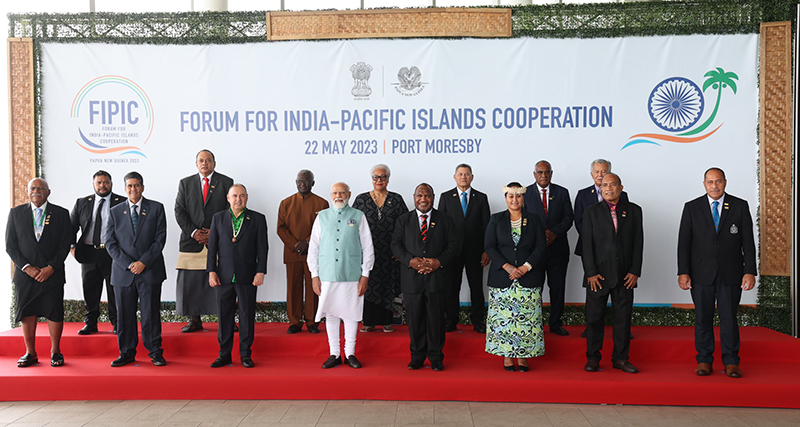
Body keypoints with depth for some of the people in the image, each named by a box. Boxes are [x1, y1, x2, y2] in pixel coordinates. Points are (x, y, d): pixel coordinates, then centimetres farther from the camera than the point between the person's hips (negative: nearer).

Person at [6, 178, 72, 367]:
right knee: (27, 313, 5)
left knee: (54, 313, 0)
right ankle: (30, 353, 16)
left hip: (52, 274, -1)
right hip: (25, 274, 2)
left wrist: (51, 268, -10)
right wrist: (26, 266, -8)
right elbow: (10, 245, 5)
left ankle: (55, 352, 13)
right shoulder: (16, 213, 9)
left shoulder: (61, 213, 4)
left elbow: (65, 245, 0)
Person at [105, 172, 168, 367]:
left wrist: (143, 262, -10)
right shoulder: (115, 212, 10)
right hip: (123, 272, 2)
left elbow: (160, 239, -2)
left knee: (151, 313, 2)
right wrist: (128, 264, -8)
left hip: (150, 271, -2)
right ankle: (127, 353, 19)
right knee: (125, 314, 7)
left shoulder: (156, 208, 4)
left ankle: (155, 353, 12)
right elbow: (110, 243, 4)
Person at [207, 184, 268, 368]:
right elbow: (212, 247, 7)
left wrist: (261, 272, -7)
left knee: (247, 316, 4)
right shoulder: (218, 218, 8)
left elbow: (262, 248, 0)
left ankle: (246, 355, 16)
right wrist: (212, 271, -1)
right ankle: (224, 354, 18)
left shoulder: (258, 219, 3)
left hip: (247, 277, -1)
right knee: (224, 316, 7)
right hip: (224, 276, 2)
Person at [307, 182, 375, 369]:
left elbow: (368, 247, 4)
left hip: (352, 275, -1)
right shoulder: (322, 216, 9)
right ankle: (334, 354, 18)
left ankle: (350, 353, 18)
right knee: (330, 314, 6)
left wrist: (365, 275, -1)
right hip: (327, 275, 1)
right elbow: (313, 247, 10)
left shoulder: (358, 216, 4)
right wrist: (314, 275, 4)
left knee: (351, 314, 4)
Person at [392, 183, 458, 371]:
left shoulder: (445, 220, 8)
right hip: (411, 278, 1)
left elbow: (453, 245, 3)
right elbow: (396, 245, 4)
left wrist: (440, 261, -13)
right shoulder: (403, 220, 11)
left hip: (437, 277, -1)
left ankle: (436, 358, 17)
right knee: (414, 319, 7)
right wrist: (410, 261, -13)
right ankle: (417, 357, 21)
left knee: (436, 319, 4)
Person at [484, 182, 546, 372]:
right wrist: (507, 267, -12)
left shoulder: (533, 220, 8)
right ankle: (506, 356, 10)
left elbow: (541, 246, 1)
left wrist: (525, 267, -10)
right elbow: (490, 247, -1)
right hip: (502, 277, 0)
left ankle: (522, 356, 10)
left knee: (526, 317, 0)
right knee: (503, 317, 0)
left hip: (528, 277, 1)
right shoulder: (496, 220, 6)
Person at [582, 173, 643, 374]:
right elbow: (587, 245, -1)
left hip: (625, 275, 2)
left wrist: (635, 271, -2)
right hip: (598, 275, -1)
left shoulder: (634, 211, 7)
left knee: (623, 318, 7)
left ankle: (620, 358, 18)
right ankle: (593, 358, 15)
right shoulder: (591, 212, 3)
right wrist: (591, 273, -9)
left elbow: (638, 242, 5)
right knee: (594, 317, 4)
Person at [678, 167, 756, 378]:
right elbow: (684, 242, 0)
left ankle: (731, 362, 15)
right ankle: (704, 361, 16)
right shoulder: (692, 208, 3)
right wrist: (683, 272, -7)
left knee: (729, 317, 4)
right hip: (701, 272, 0)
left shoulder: (740, 206, 5)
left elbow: (748, 241, 2)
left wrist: (750, 271, -5)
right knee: (703, 317, 5)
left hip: (730, 273, 0)